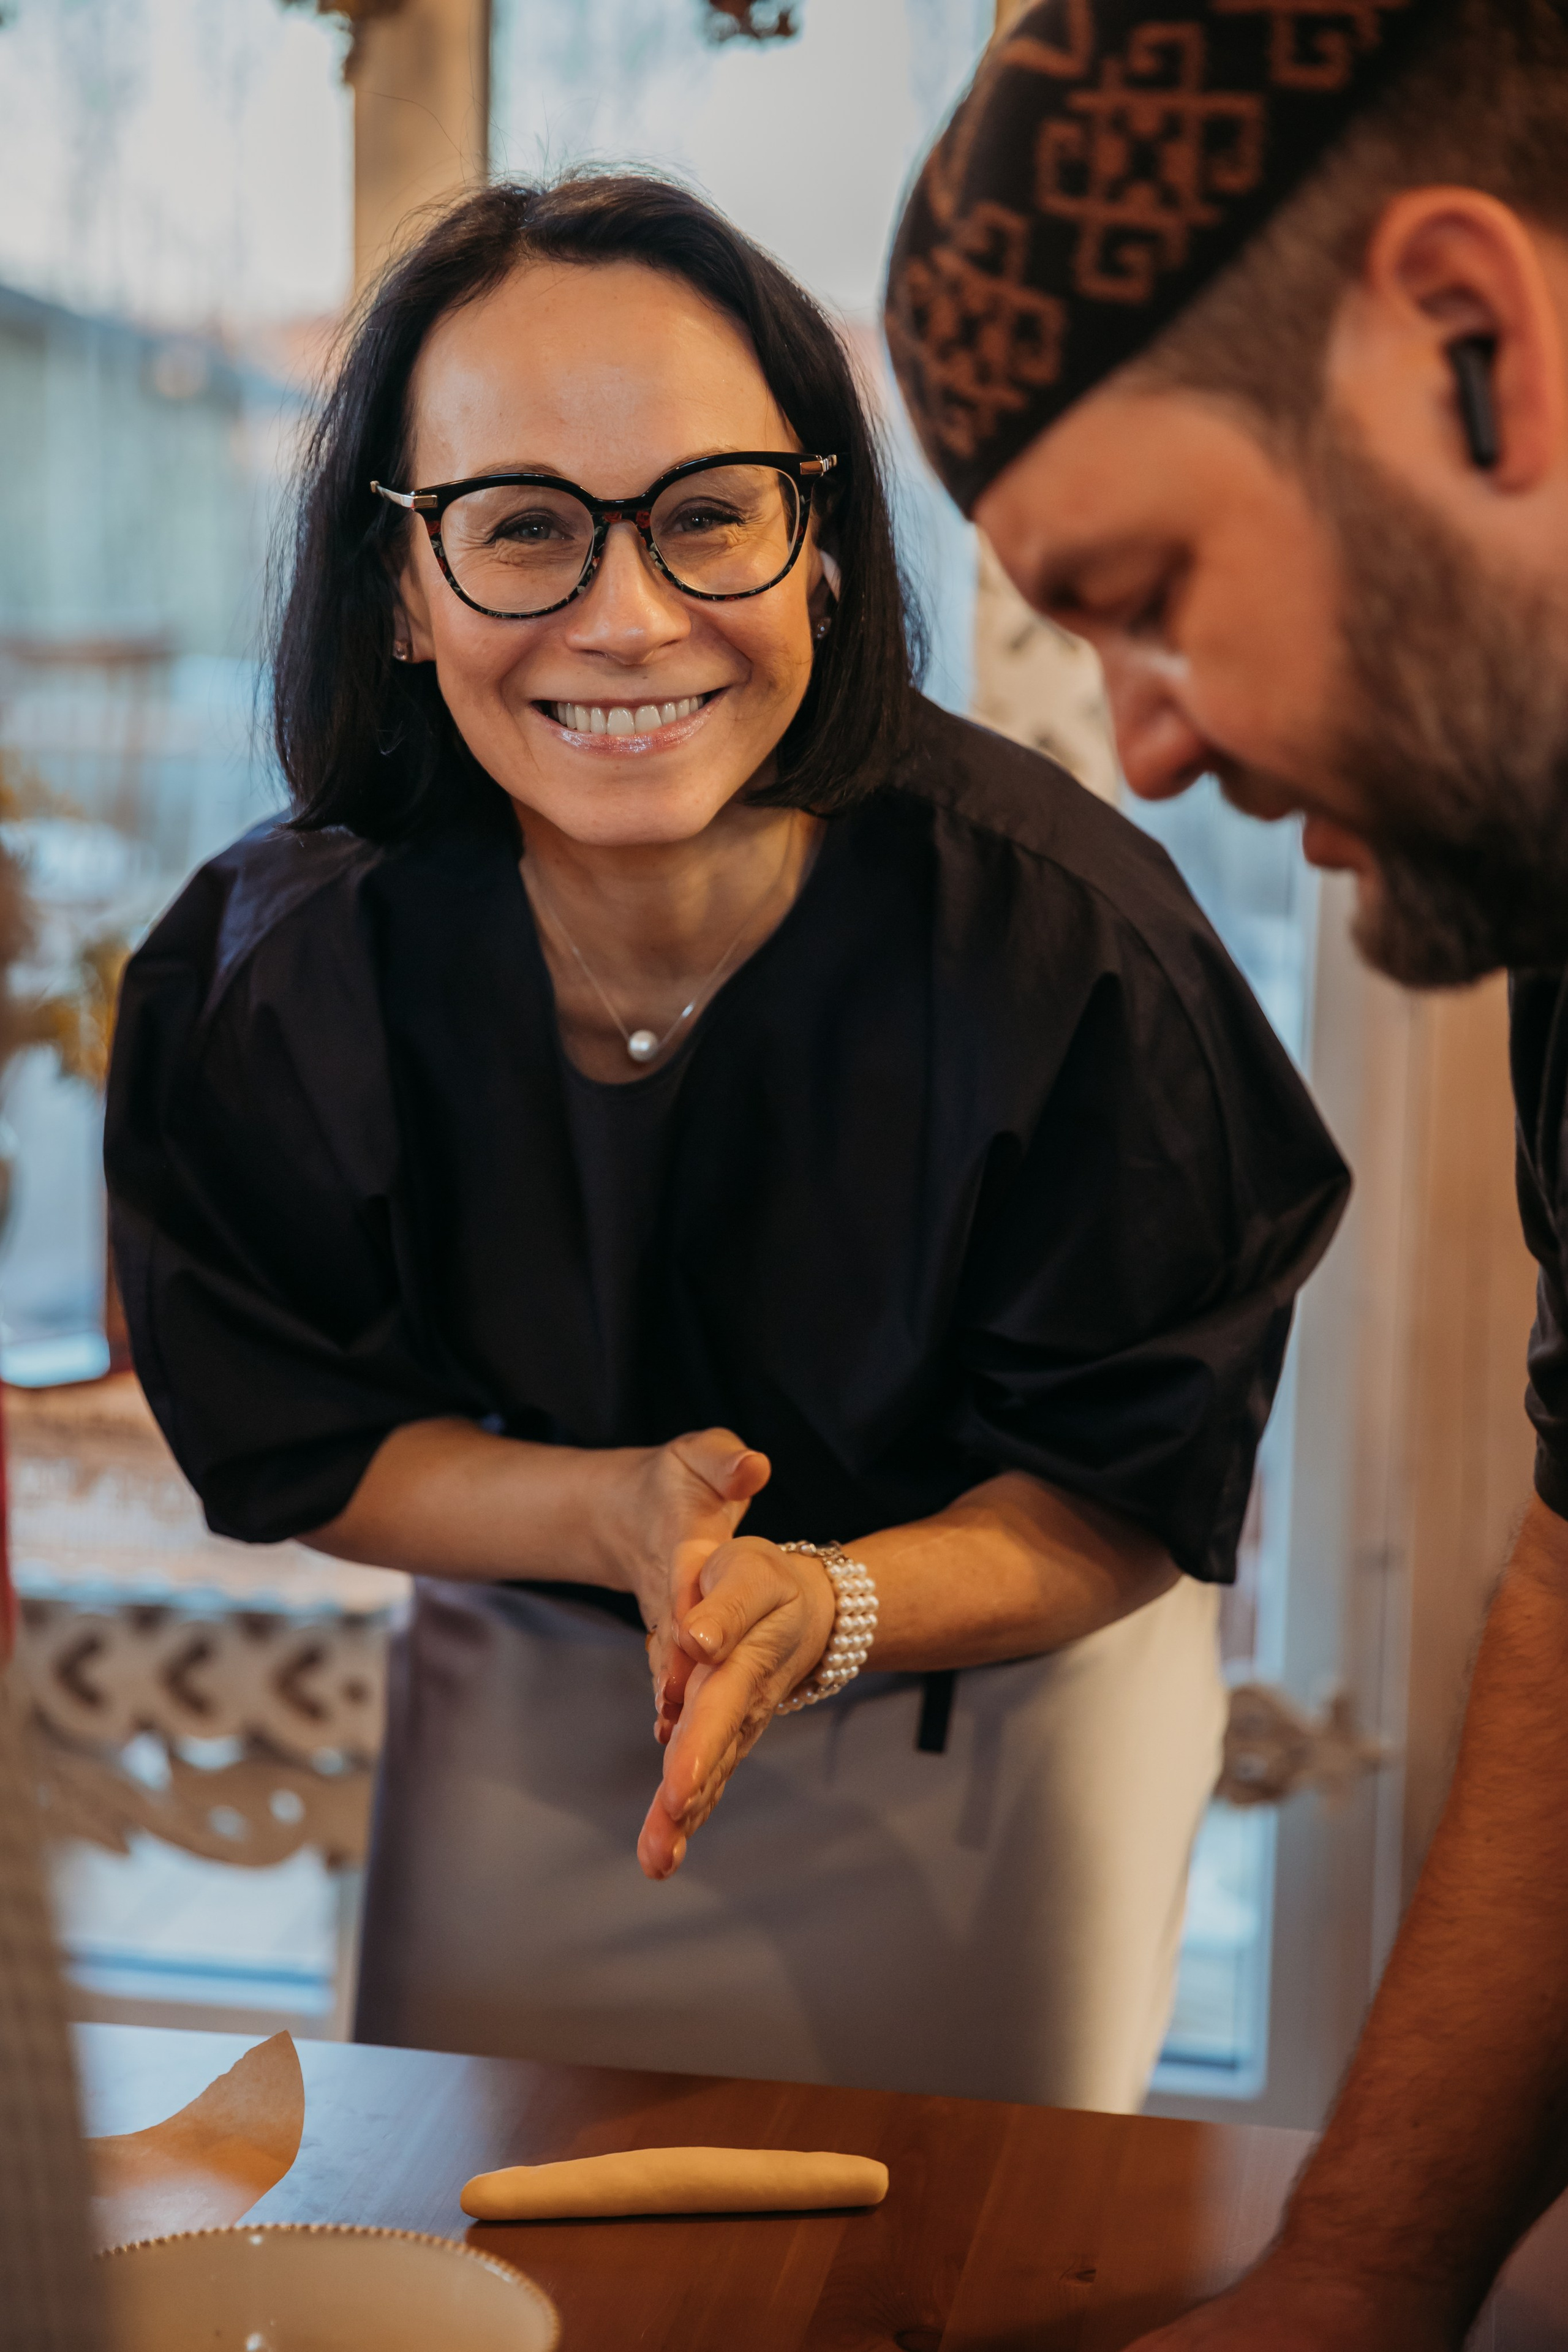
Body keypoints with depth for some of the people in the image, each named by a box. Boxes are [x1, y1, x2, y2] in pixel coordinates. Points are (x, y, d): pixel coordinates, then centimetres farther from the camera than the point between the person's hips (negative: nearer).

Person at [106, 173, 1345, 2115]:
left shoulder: (1061, 938, -29)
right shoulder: (265, 975, -23)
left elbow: (1133, 1496, -18)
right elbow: (297, 1445, -10)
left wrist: (826, 1608, -37)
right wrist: (625, 1512, -29)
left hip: (1004, 1689, -1)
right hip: (527, 1704, 2)